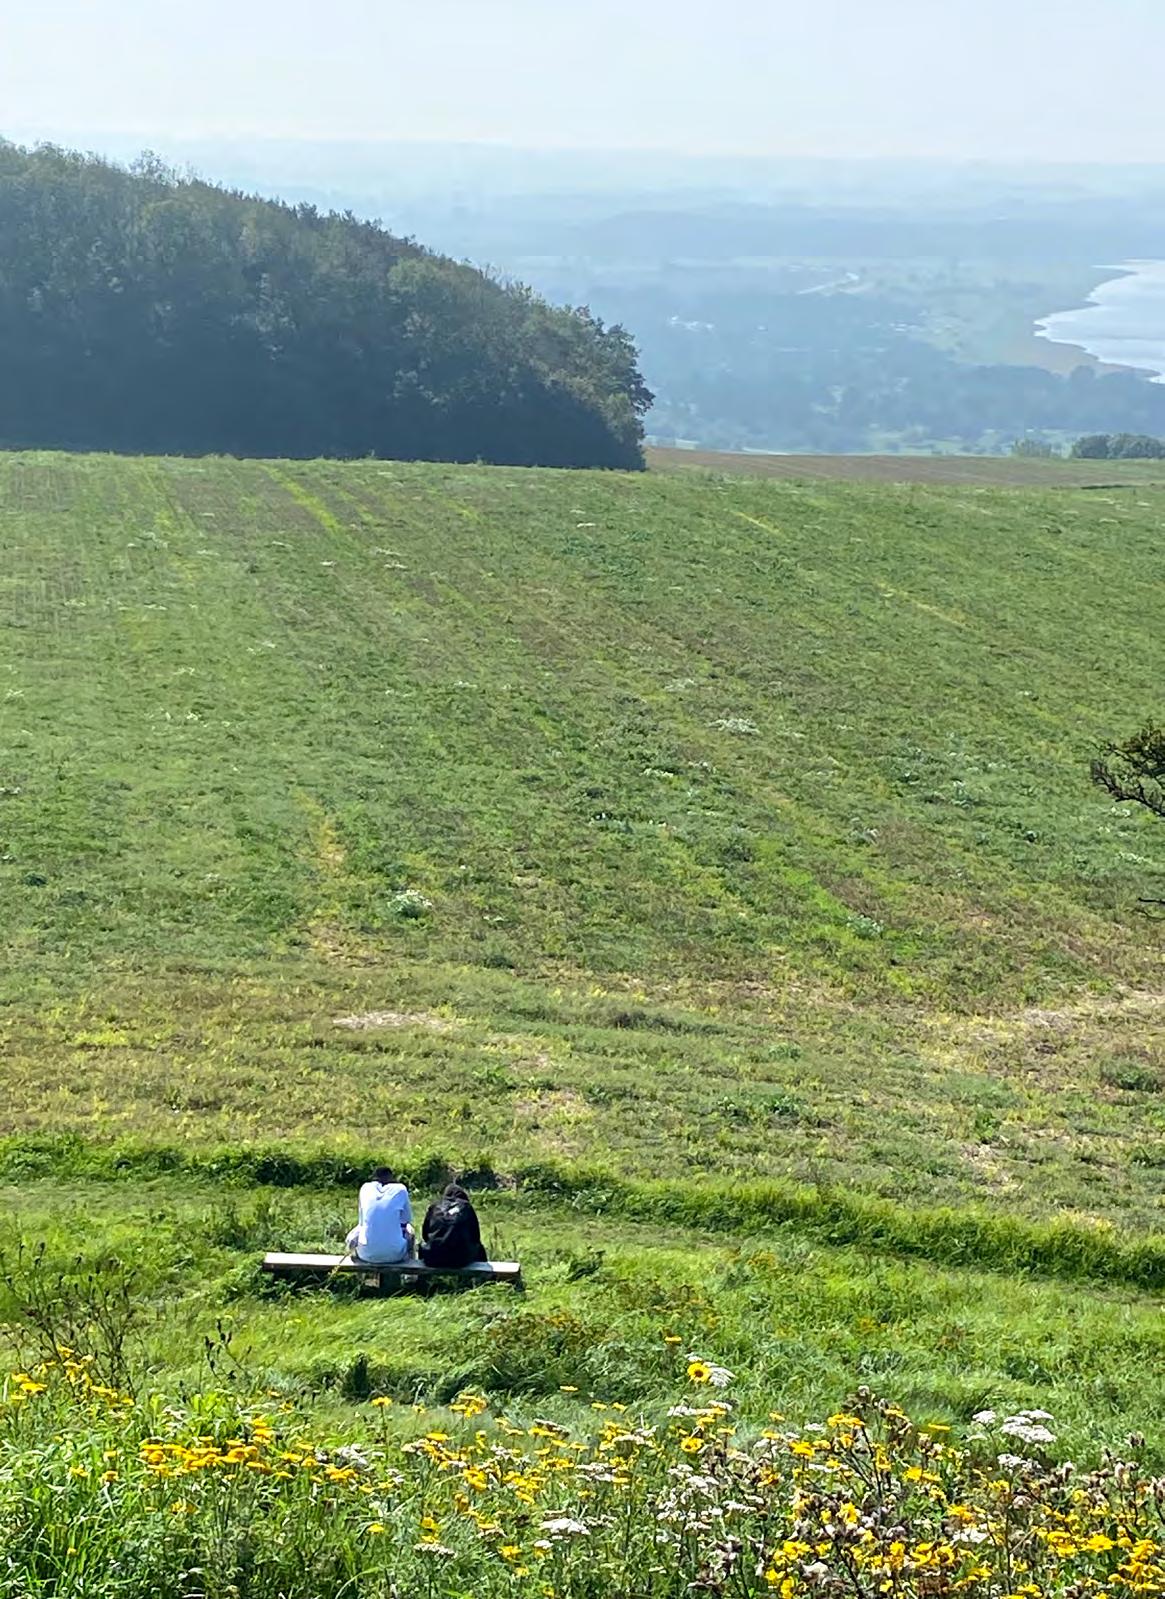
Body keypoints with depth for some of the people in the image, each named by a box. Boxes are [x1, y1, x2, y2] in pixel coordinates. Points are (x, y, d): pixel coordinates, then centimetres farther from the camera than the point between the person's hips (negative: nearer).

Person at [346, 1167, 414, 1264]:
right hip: (394, 1255, -1)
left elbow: (362, 1221, 14)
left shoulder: (365, 1188, 6)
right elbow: (407, 1219, 11)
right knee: (409, 1231, 32)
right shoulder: (400, 1190, 0)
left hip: (367, 1255, 1)